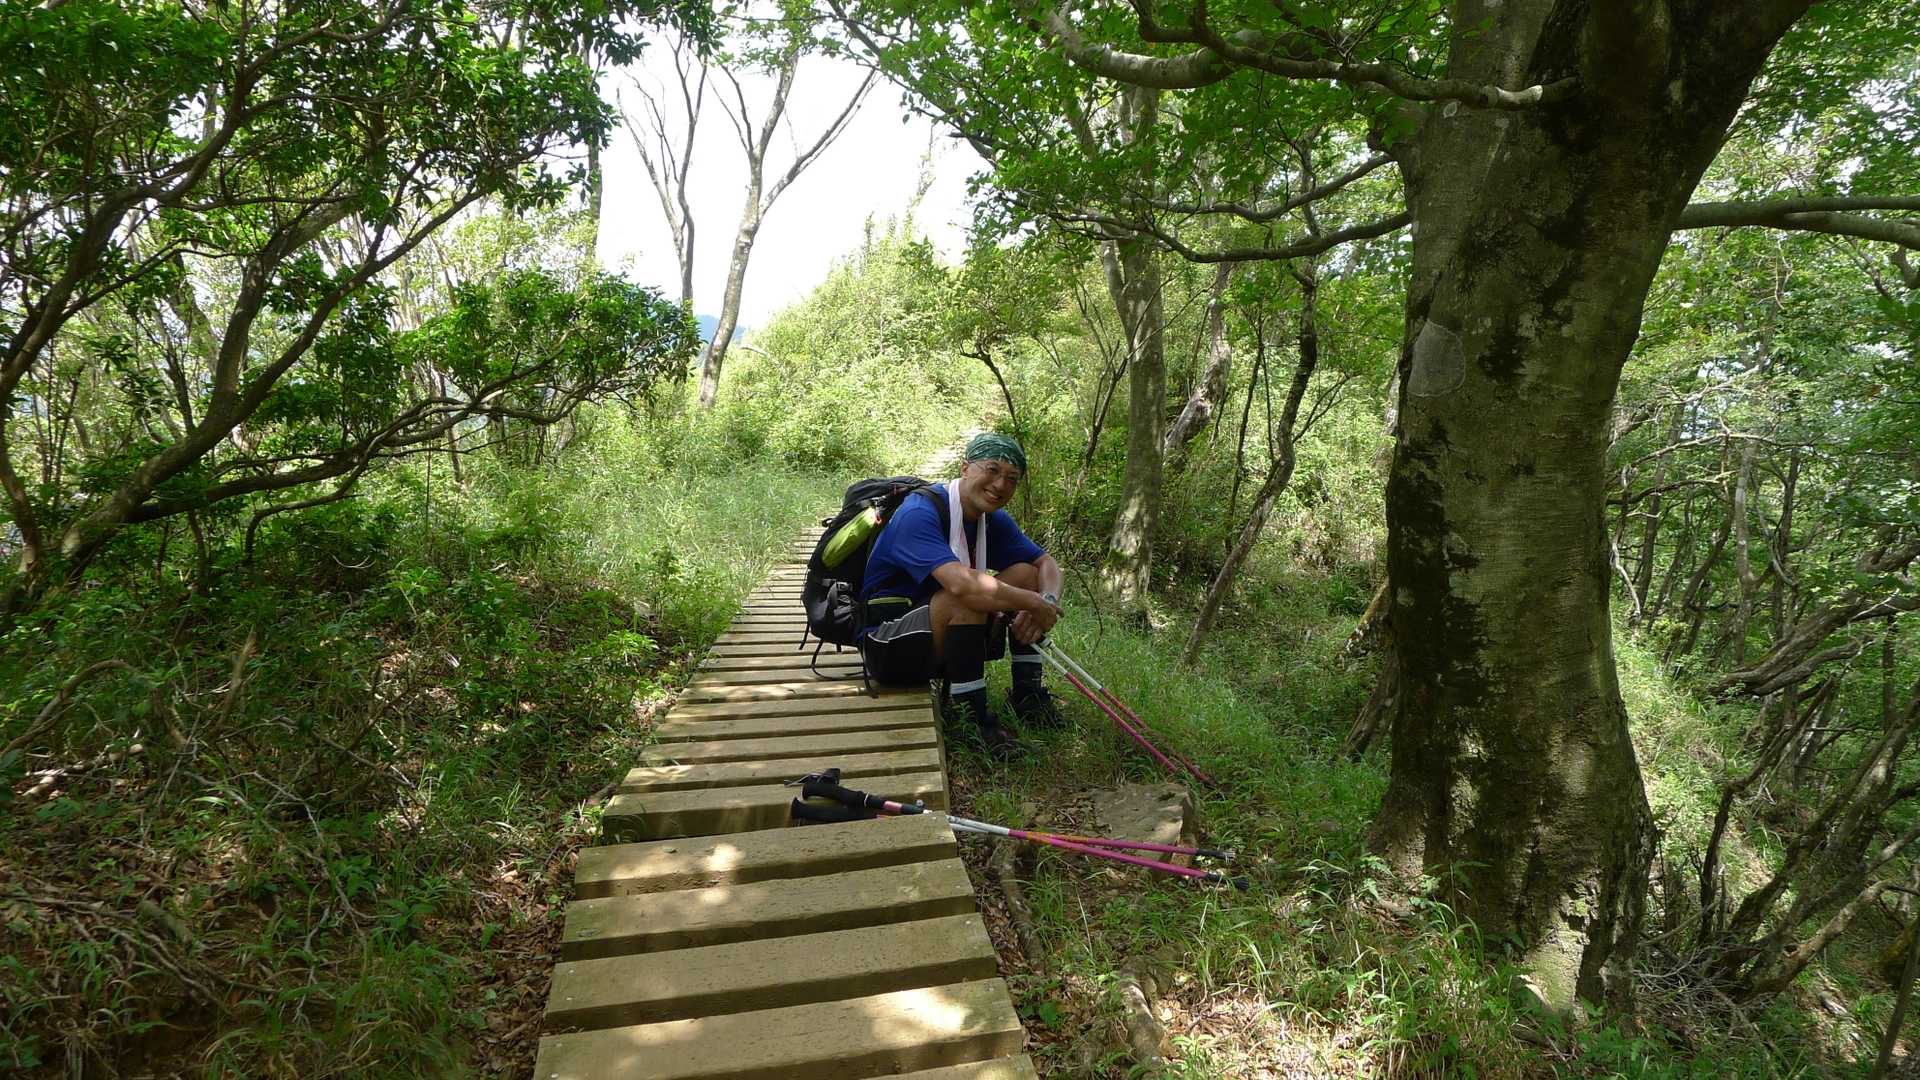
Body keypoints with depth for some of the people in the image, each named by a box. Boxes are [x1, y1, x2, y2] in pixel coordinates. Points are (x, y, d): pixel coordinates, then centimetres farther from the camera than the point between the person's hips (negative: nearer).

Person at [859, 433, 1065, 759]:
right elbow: (960, 583, -40)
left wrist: (1047, 602, -17)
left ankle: (1028, 695, 0)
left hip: (940, 639, 8)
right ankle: (968, 715, -21)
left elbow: (1046, 563, 7)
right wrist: (1034, 604, -28)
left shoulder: (994, 521, 3)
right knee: (969, 597, -34)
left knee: (1025, 573, -2)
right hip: (887, 648, -8)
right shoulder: (919, 513, -24)